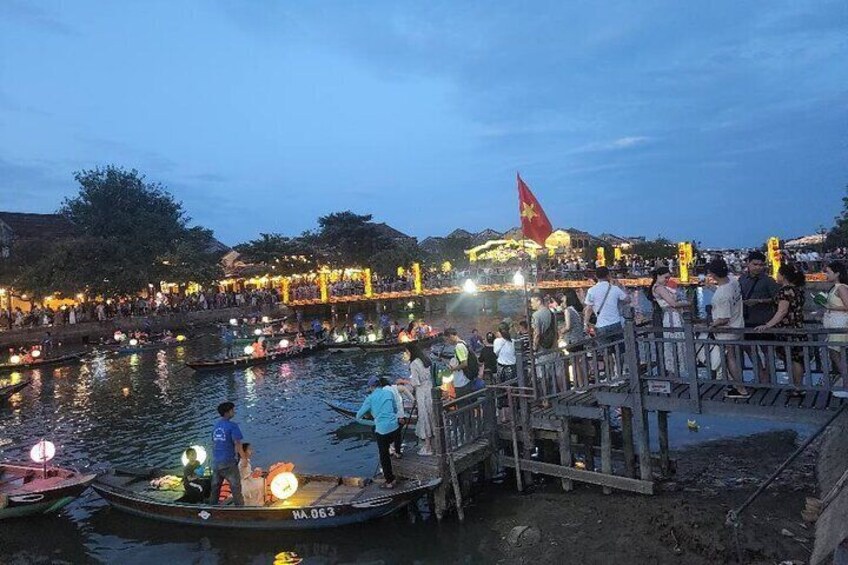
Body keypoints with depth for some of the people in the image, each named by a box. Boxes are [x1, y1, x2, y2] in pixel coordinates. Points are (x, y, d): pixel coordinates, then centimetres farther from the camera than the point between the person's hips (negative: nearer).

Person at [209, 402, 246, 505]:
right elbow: (237, 444, -17)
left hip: (215, 462, 7)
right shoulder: (232, 425, -12)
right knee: (236, 488, 2)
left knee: (215, 488, 16)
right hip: (228, 462, -7)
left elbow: (213, 444, 18)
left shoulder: (216, 425, 10)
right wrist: (244, 458, -7)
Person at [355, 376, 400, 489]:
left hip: (382, 430, -3)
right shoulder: (389, 393, 8)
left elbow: (358, 417, 7)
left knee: (384, 456, 11)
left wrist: (373, 423, 19)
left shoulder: (370, 398, 2)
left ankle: (389, 481, 19)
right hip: (395, 428, 3)